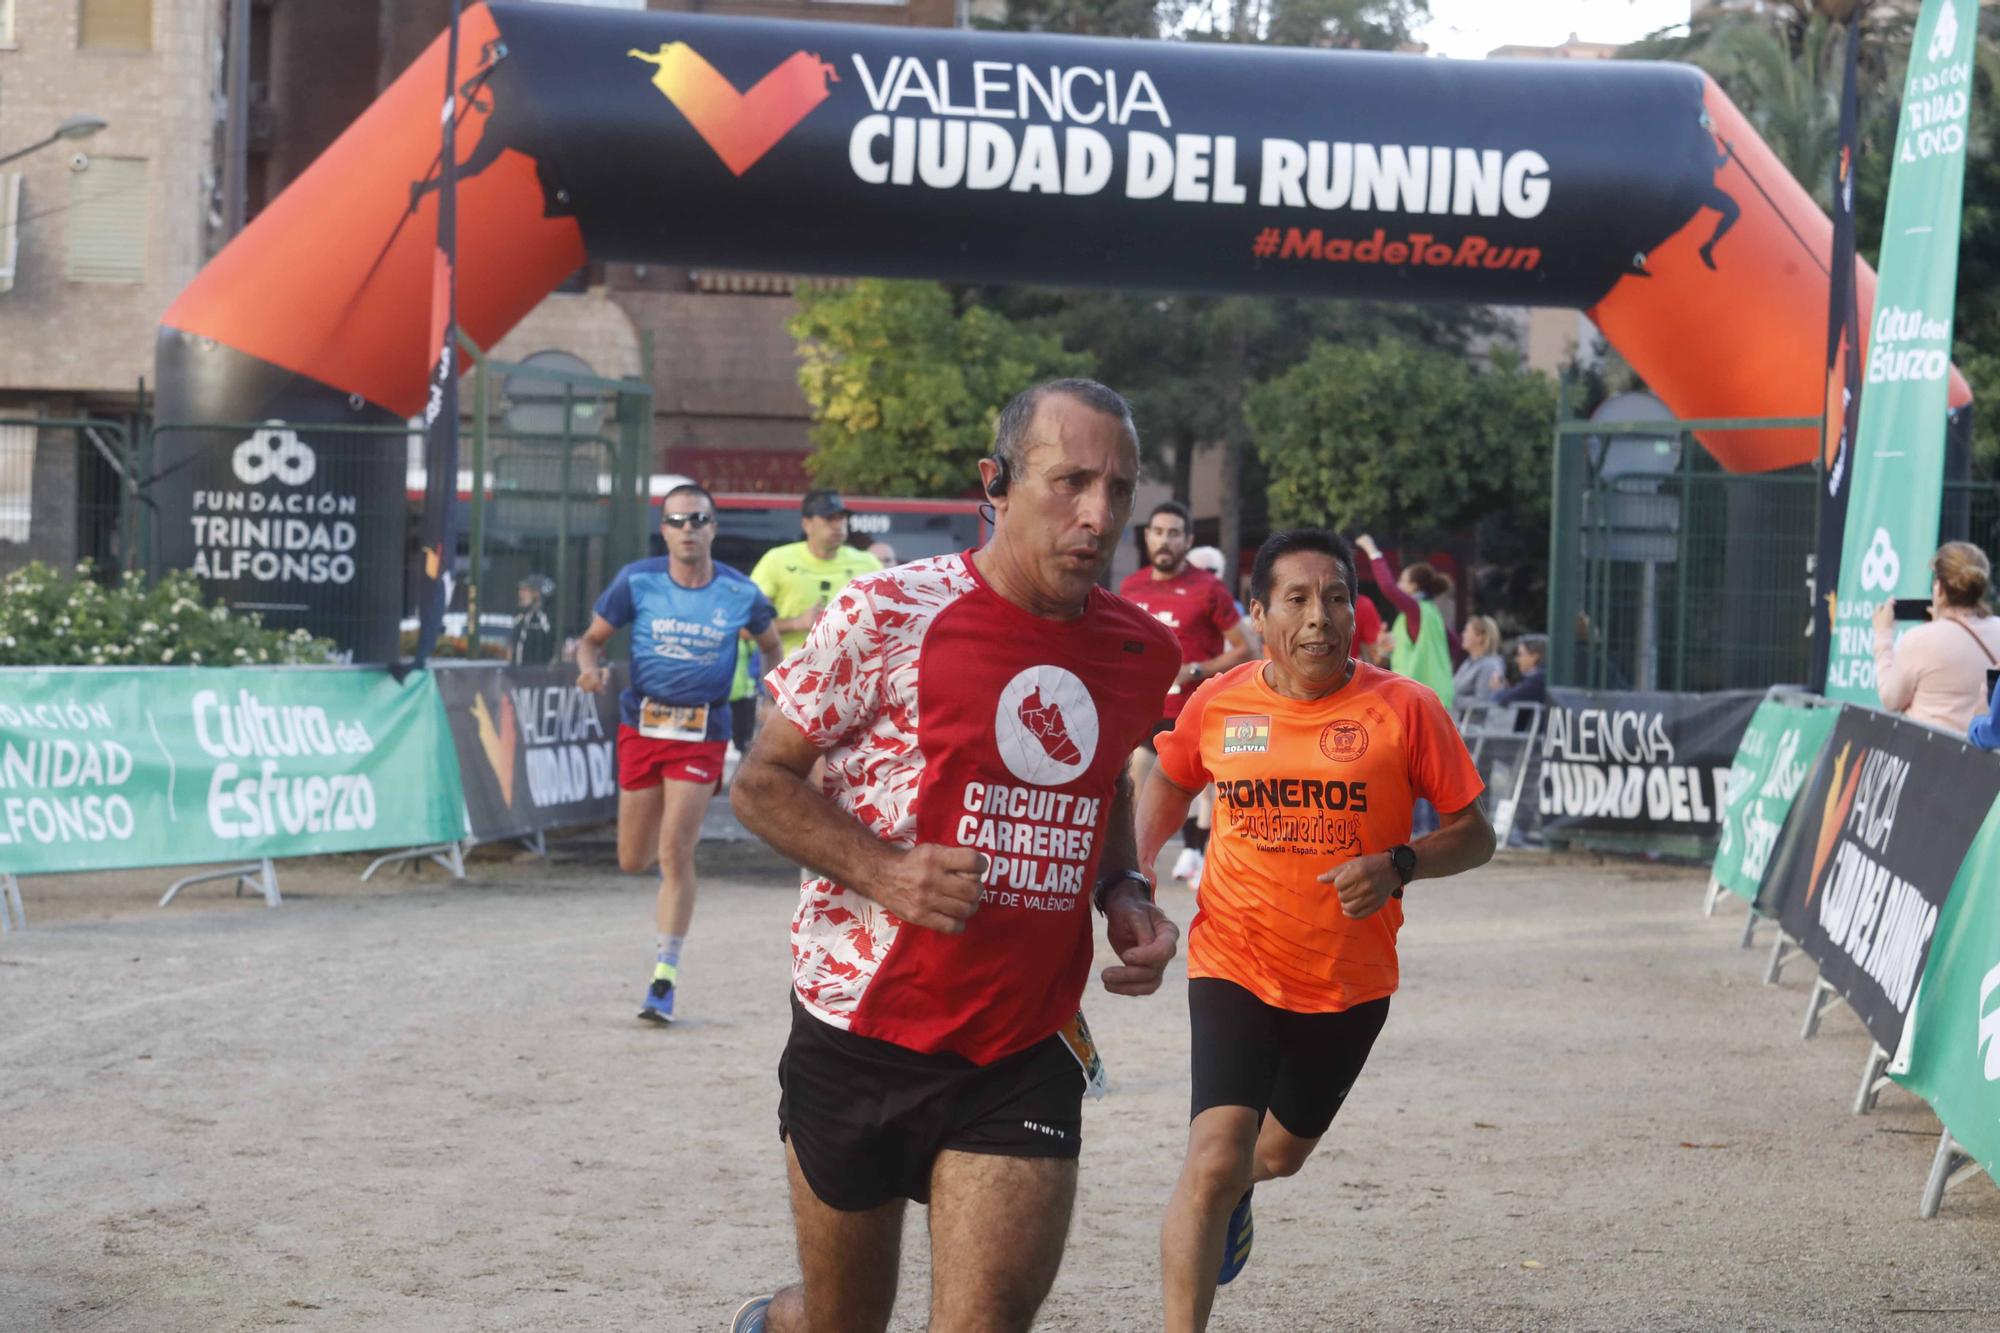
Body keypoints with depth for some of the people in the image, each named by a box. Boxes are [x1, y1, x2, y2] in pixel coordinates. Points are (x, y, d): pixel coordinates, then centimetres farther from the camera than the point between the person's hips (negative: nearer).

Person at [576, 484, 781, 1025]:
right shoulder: (637, 580, -5)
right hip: (640, 725, 2)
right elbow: (592, 639, 4)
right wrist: (590, 669, -18)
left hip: (702, 733, -2)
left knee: (674, 854, -13)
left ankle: (665, 976, -3)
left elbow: (772, 645, 13)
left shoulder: (739, 592, -5)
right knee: (632, 862, 9)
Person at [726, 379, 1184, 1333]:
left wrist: (1123, 891, 4)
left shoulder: (1144, 653, 4)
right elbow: (761, 783, -4)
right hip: (861, 1034, -3)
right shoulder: (889, 614, -11)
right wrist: (882, 871, -20)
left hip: (1023, 1056, 3)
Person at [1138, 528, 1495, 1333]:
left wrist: (1397, 866, -23)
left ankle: (1233, 1192, 60)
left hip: (1351, 984, 1)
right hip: (1235, 968, -1)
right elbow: (1169, 784, 17)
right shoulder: (1216, 706, -6)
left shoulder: (1403, 710, -11)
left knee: (1282, 1152, 23)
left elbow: (1474, 836, -6)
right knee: (1214, 1160, -19)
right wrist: (1133, 867, 2)